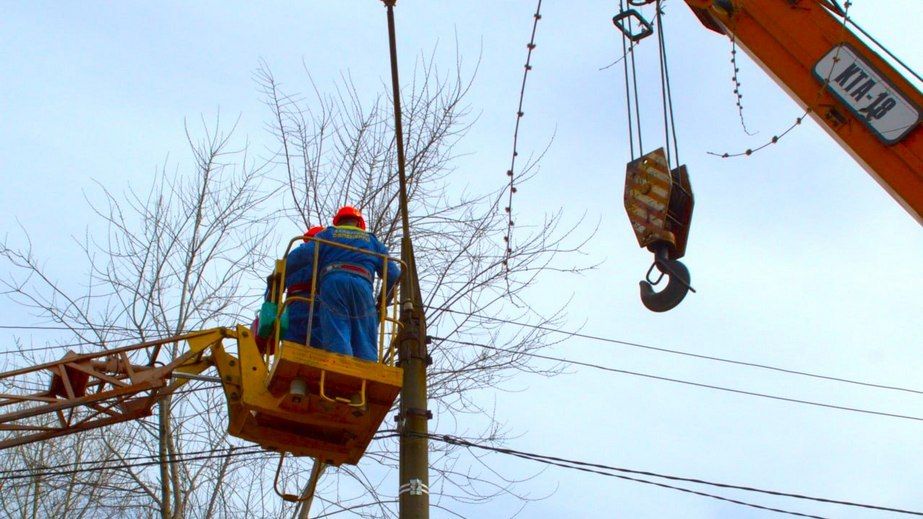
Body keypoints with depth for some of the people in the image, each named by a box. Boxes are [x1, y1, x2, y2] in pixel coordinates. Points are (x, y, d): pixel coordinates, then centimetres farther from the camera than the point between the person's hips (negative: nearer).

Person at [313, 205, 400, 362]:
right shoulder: (371, 240, 31)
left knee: (337, 341, -15)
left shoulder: (325, 234, 28)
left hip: (332, 282, -1)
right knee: (365, 345, -3)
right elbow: (393, 274, 20)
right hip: (362, 285, 1)